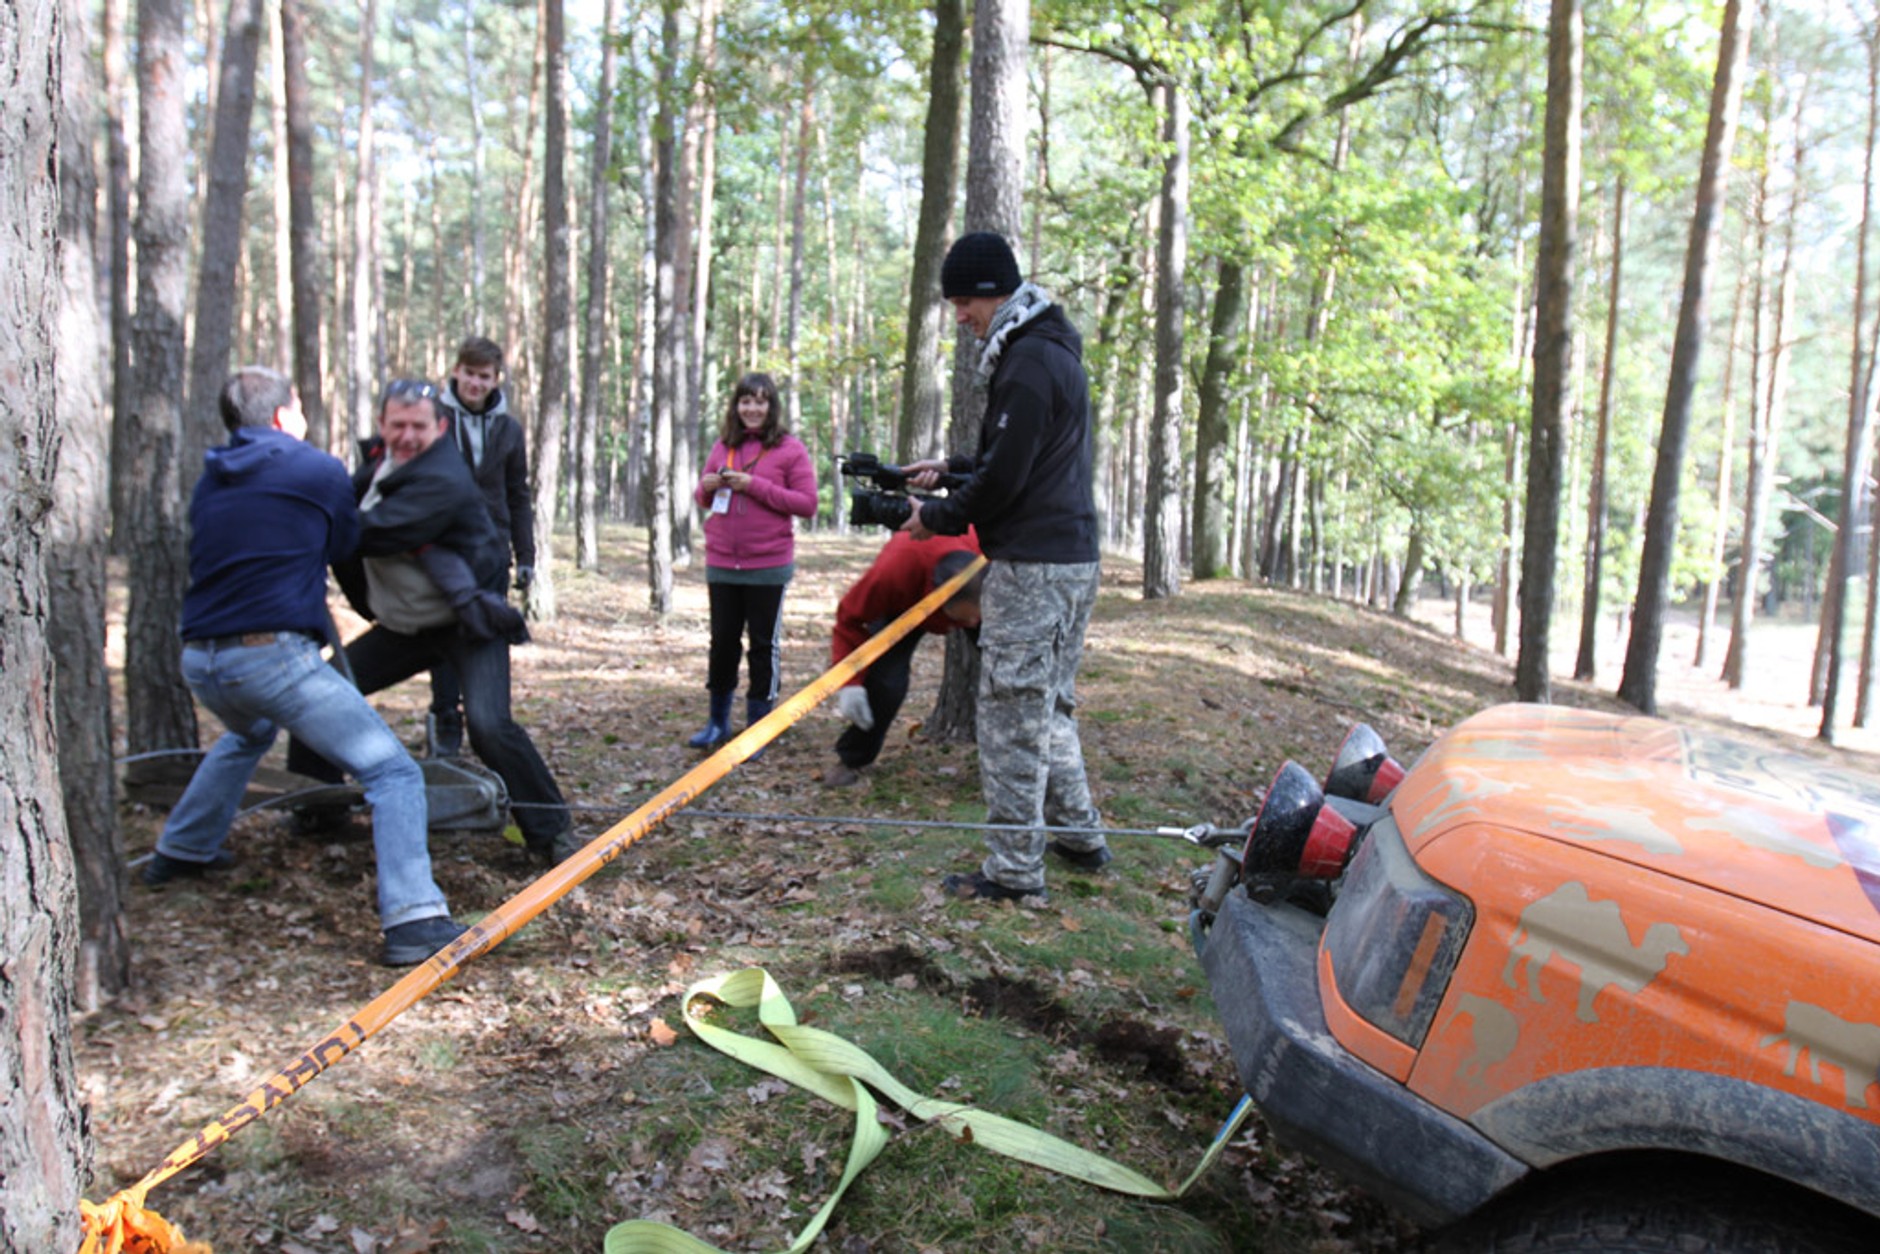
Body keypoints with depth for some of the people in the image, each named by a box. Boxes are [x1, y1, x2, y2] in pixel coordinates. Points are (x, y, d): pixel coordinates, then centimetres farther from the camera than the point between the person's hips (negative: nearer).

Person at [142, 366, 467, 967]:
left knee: (248, 735, 40)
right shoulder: (318, 471, 0)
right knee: (392, 772, -7)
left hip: (200, 660, 7)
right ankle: (413, 920, -21)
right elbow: (345, 544, 14)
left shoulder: (210, 479, 16)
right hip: (274, 655, -7)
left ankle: (180, 851, 50)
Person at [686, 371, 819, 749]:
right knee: (723, 641, 13)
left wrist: (756, 486, -17)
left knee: (763, 645, 5)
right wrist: (707, 487, -7)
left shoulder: (790, 449, -4)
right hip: (722, 564, 4)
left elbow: (807, 504, -10)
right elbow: (702, 498, 17)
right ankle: (718, 723, 28)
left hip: (768, 566, -4)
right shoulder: (723, 446, 9)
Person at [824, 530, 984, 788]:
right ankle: (851, 760, 5)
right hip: (903, 606, -2)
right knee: (885, 679, -20)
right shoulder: (893, 572, -46)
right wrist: (849, 683, -34)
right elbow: (850, 618, -28)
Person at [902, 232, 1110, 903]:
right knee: (1050, 705, 20)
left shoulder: (1028, 362, -16)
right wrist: (952, 466, 18)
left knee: (1012, 714, -3)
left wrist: (937, 518, -6)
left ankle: (1015, 868, 5)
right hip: (1072, 558, 11)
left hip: (1033, 568, -11)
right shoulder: (1052, 349, 17)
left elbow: (1004, 478, -19)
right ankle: (1080, 835, 30)